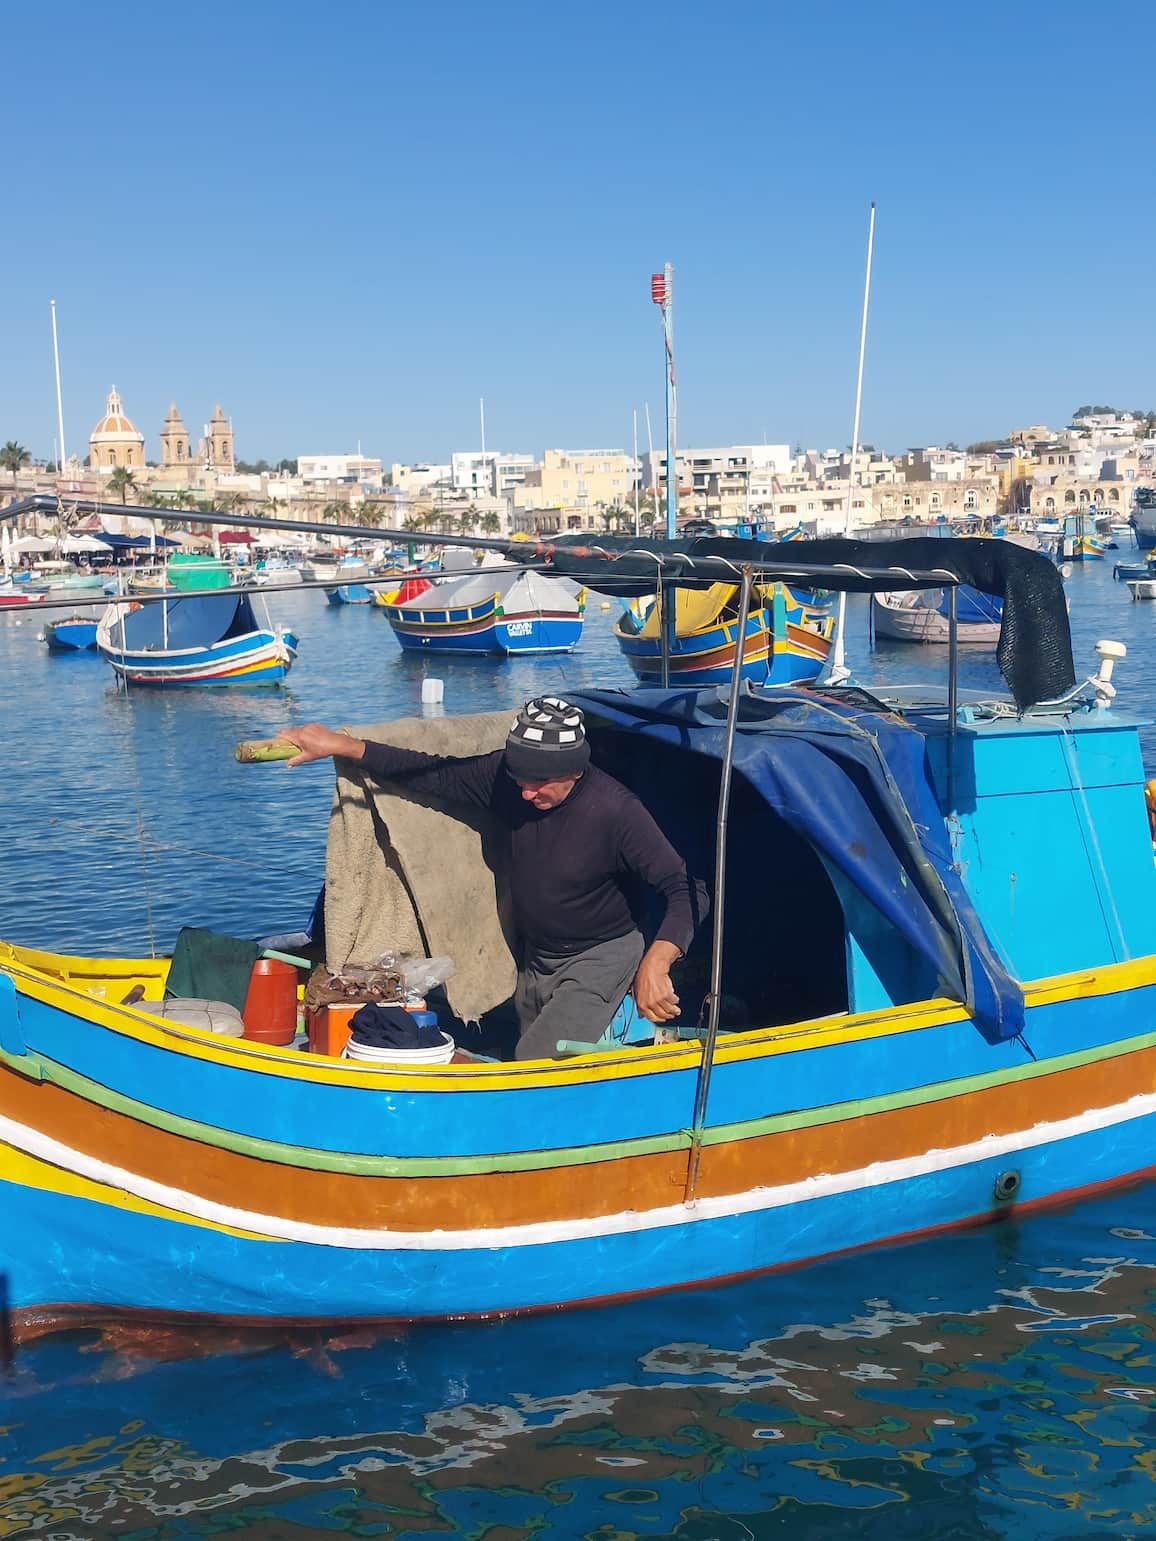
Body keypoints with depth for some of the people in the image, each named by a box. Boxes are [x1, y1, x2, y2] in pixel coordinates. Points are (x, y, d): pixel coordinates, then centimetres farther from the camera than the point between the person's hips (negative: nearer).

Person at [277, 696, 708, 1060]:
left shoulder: (616, 810, -27)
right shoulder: (508, 775, -13)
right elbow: (434, 774, -5)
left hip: (598, 961, -7)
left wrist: (655, 963, -42)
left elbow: (688, 891, -27)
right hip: (532, 959, 7)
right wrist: (342, 745, -10)